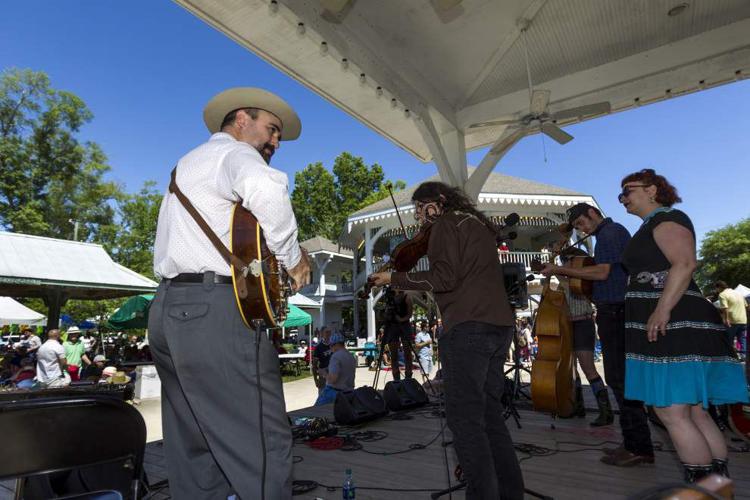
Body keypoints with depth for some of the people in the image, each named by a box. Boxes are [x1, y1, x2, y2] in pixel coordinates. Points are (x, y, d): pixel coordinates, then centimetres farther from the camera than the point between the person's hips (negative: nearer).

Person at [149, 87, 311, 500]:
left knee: (194, 452, 14)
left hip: (168, 309, 10)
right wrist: (292, 257, -15)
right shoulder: (232, 152, -2)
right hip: (215, 311, -10)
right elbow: (265, 188, -28)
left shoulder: (187, 163, 29)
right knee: (264, 448, -7)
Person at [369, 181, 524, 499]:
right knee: (489, 413, 15)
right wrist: (413, 288, 22)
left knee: (464, 418, -5)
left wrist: (393, 279, -5)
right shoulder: (477, 223, 25)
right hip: (500, 326, 10)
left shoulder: (446, 224, -1)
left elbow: (444, 278, -13)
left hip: (468, 327, -9)